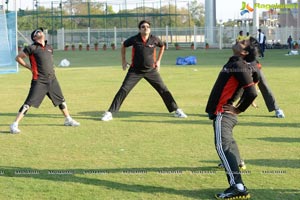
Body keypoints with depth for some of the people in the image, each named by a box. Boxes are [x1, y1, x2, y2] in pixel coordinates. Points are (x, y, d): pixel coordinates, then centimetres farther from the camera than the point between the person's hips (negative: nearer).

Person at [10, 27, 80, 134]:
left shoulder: (49, 48, 14)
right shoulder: (32, 48, -5)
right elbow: (18, 58, 1)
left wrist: (51, 70, 13)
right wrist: (30, 67, -2)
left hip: (52, 80, 7)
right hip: (39, 81, -7)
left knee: (61, 100, 18)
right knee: (28, 103, -12)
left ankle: (68, 120, 36)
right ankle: (14, 125, -10)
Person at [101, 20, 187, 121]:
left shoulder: (154, 39, -7)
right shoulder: (134, 39, -11)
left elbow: (162, 46, 15)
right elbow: (124, 46, 9)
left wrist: (158, 60, 12)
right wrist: (123, 61, 9)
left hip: (151, 70, 1)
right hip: (135, 70, -1)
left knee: (163, 89, 2)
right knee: (123, 90, -9)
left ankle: (176, 110, 14)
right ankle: (109, 113, -5)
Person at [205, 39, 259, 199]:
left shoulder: (239, 66, -16)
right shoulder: (234, 63, 12)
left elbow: (252, 92, -23)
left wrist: (239, 109, -13)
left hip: (223, 113, -11)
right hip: (223, 113, 11)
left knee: (223, 146, -22)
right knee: (227, 140, 34)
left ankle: (237, 187, -32)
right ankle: (236, 163, 62)